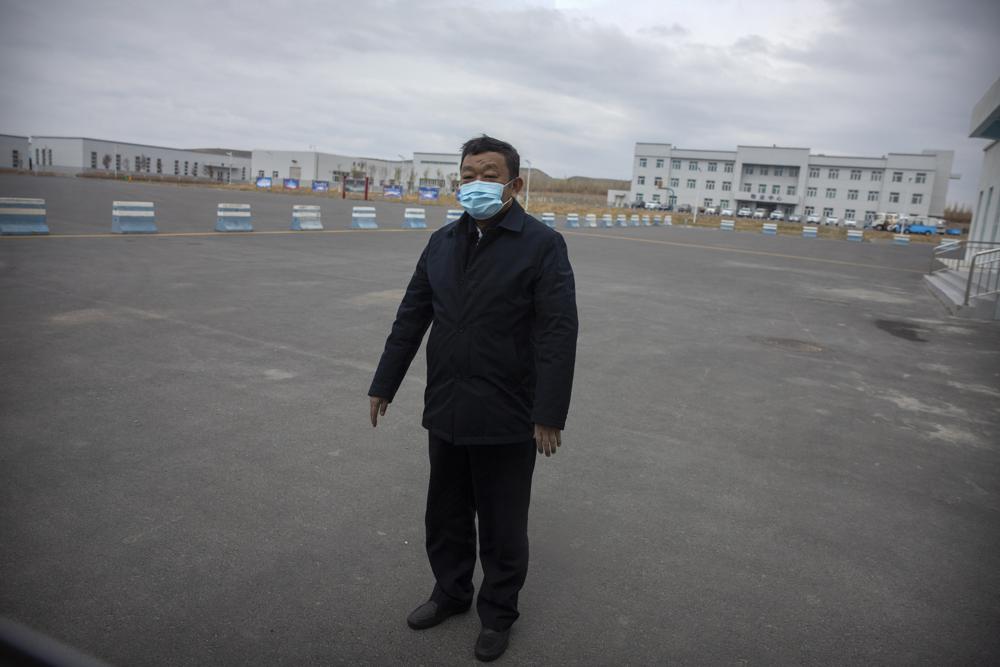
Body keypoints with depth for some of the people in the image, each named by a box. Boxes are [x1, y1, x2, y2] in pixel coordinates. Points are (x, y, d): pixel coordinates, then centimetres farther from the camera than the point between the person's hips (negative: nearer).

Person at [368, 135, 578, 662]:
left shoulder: (542, 245, -10)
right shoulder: (442, 242, 8)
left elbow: (559, 335, -15)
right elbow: (411, 318, 12)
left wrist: (550, 414, -19)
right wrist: (384, 384, 13)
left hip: (506, 420, -5)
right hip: (444, 412, 6)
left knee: (501, 525, 12)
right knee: (445, 514, 21)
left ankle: (497, 613, 34)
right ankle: (450, 591, 44)